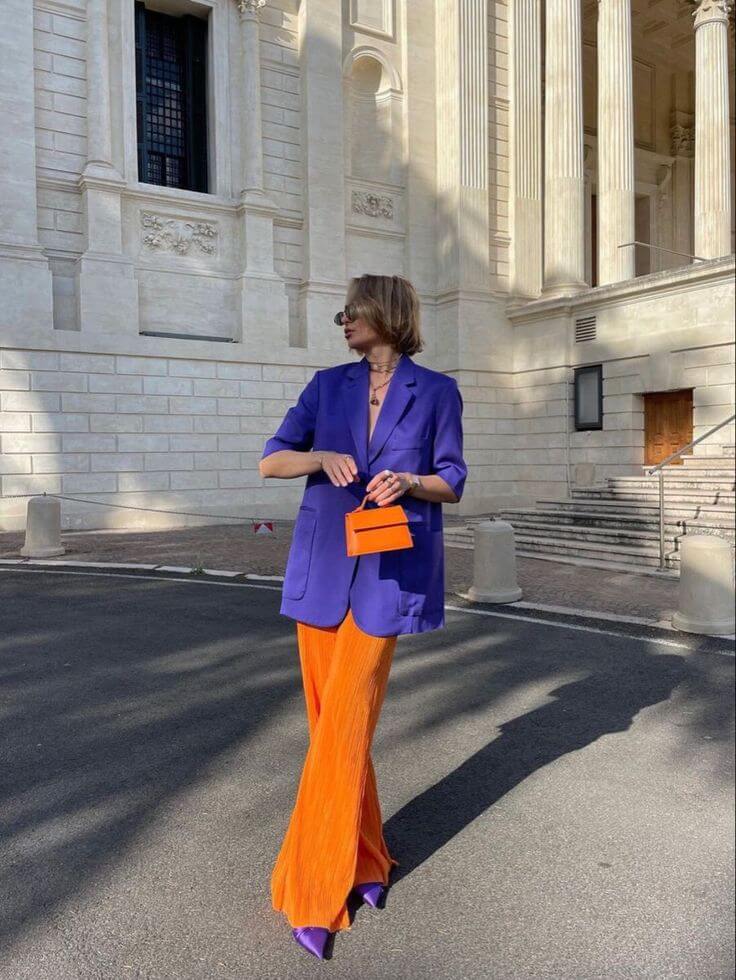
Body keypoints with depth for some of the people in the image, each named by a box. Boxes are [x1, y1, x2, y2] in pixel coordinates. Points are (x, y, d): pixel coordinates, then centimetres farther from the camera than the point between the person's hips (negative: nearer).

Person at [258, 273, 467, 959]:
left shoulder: (436, 391, 3)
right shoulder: (328, 385, 10)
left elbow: (452, 482, 6)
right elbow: (269, 461, 6)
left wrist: (410, 481, -15)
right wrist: (322, 458, -14)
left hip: (386, 575, -3)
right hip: (321, 568, 4)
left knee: (343, 727, -6)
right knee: (333, 722, 9)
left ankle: (314, 895, 8)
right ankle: (364, 860, 29)